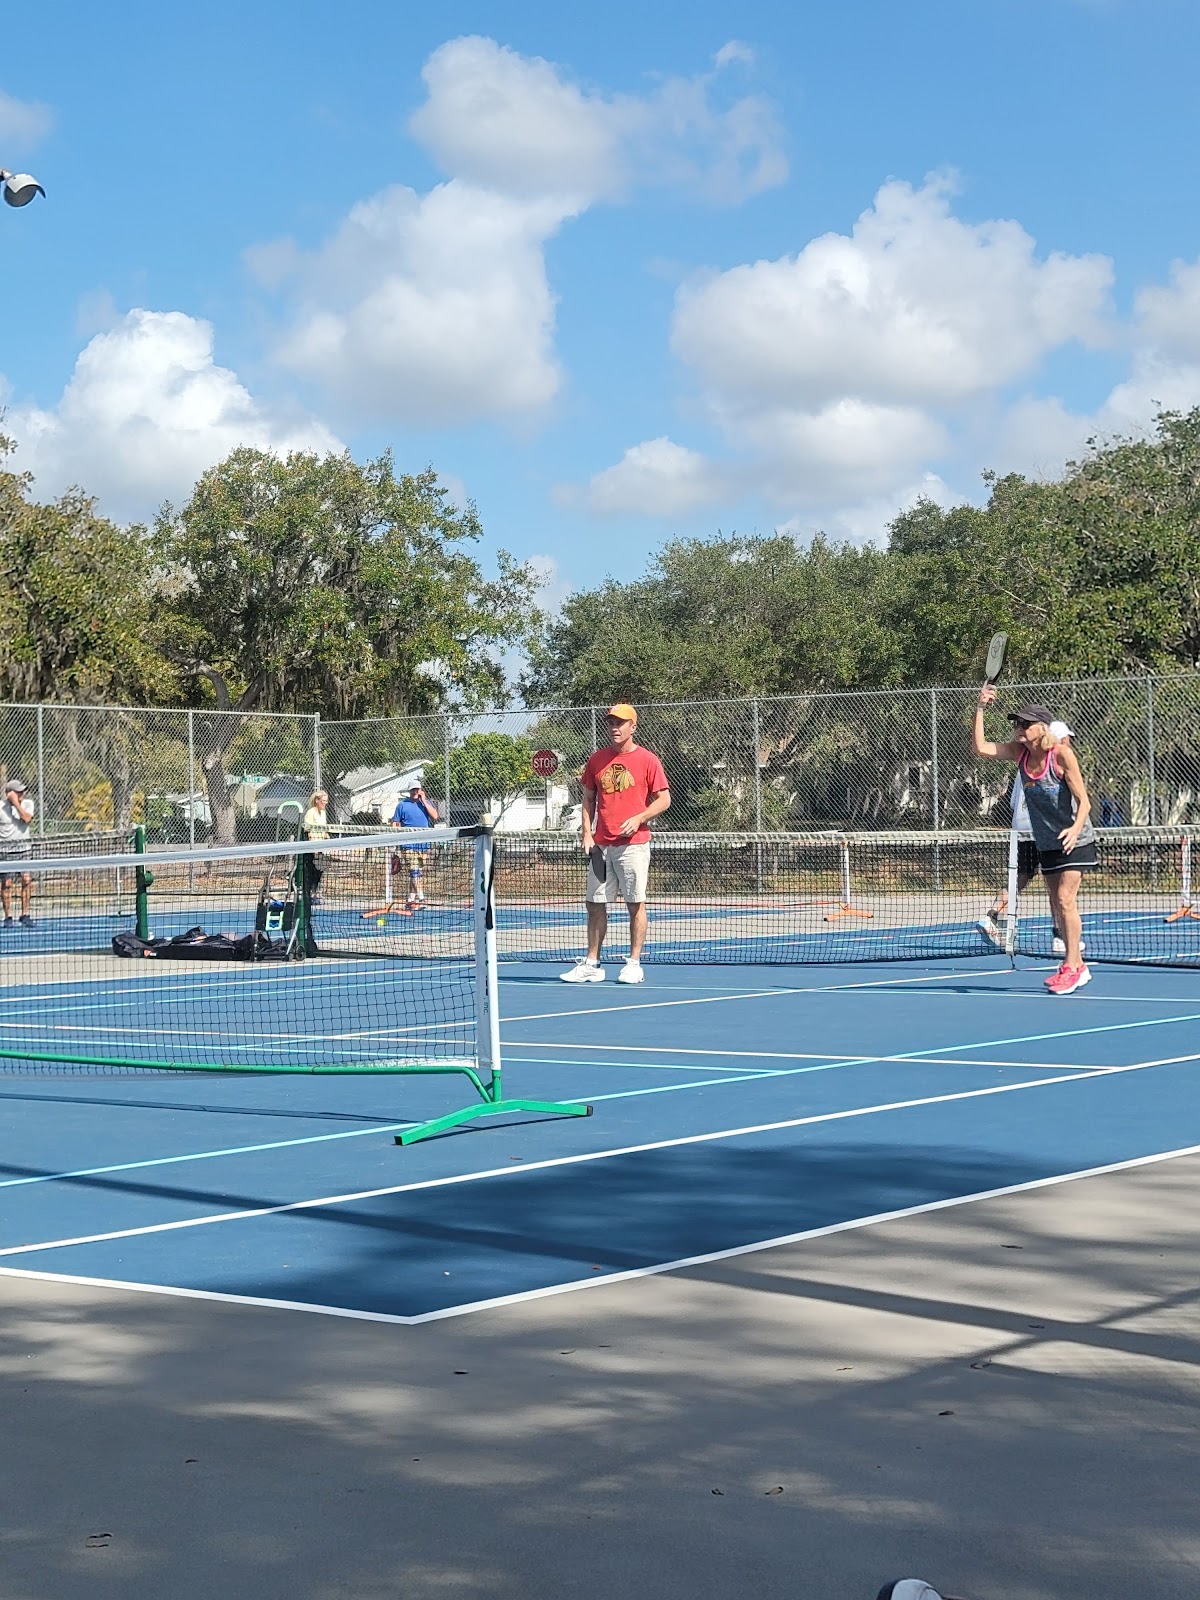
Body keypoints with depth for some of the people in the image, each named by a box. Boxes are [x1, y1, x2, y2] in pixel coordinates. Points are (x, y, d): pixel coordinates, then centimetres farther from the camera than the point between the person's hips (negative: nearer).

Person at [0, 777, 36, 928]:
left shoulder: (27, 804, 2)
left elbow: (27, 818, -15)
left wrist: (16, 803, -16)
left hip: (23, 846, 2)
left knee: (27, 879, -6)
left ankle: (25, 915, 1)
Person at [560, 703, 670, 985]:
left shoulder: (648, 760, -2)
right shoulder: (596, 760, 11)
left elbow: (664, 799, -1)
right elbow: (588, 799, 16)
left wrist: (638, 819, -15)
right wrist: (587, 833, 4)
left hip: (633, 843, -4)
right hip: (600, 845, 4)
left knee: (636, 904, -1)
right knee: (595, 904, 5)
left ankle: (634, 964, 6)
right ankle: (591, 964, 11)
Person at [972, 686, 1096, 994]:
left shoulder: (1061, 754, -19)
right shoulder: (1020, 752, -2)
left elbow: (1084, 801, -20)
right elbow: (980, 748, -9)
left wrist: (1076, 828, -38)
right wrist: (980, 709, -16)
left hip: (1074, 839, -7)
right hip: (1046, 843, 7)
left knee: (1065, 899, -14)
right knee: (1057, 904, 9)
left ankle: (1071, 967, -7)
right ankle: (1076, 968, 18)